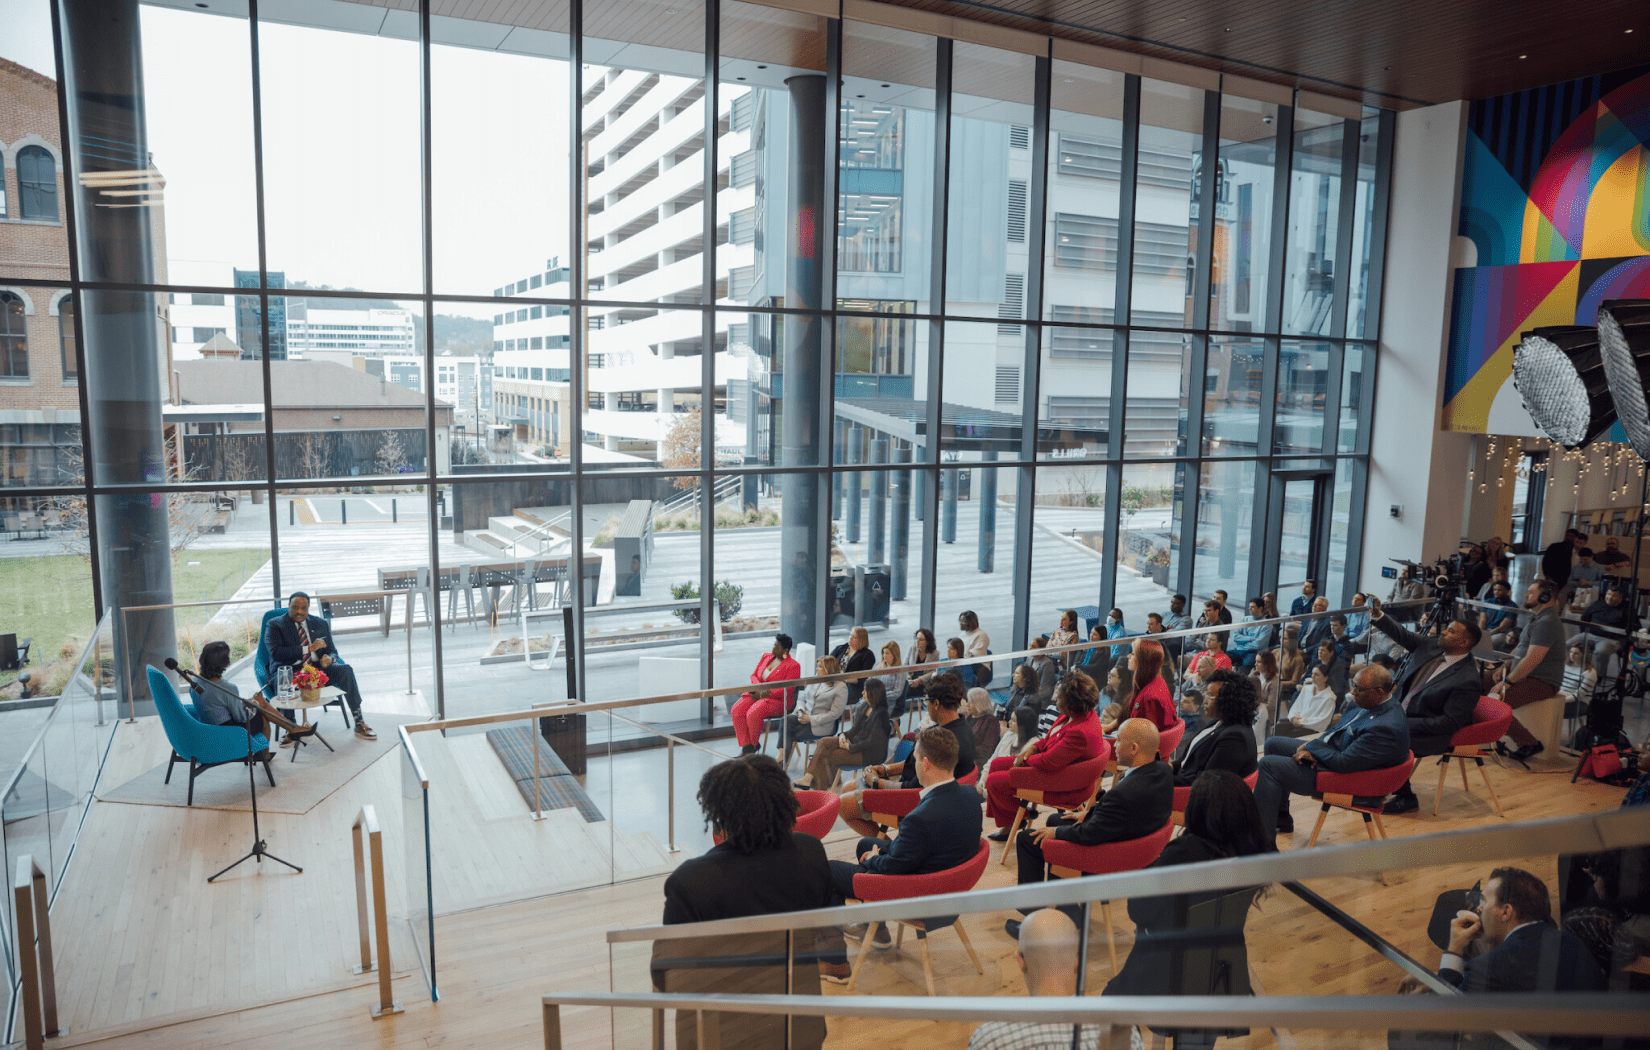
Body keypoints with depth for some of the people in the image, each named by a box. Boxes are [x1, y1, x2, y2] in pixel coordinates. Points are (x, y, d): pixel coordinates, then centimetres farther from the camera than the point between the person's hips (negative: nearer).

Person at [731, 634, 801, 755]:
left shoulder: (793, 666, -7)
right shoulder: (766, 656, 14)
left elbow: (787, 689, -14)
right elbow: (754, 675, 15)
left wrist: (767, 693, -20)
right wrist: (759, 688, -6)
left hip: (778, 699, -7)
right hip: (757, 694, 7)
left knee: (753, 713, -31)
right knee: (736, 710, -19)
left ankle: (754, 745, -6)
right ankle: (746, 746, -16)